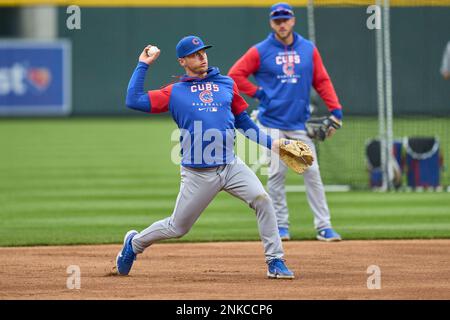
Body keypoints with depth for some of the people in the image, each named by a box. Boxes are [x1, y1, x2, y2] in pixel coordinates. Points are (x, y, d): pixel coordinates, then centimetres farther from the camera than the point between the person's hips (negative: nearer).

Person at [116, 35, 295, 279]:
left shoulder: (226, 84, 13)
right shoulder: (174, 92, 5)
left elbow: (244, 122, 18)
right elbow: (133, 101, -3)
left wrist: (270, 143, 8)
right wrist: (143, 65, 0)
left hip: (231, 166, 2)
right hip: (198, 174, -2)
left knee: (261, 199, -20)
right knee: (177, 228, 7)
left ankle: (275, 262, -13)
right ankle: (135, 243, 34)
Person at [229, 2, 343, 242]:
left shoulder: (309, 50, 7)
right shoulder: (260, 51, 0)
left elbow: (322, 81, 7)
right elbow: (235, 75, 2)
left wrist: (335, 110, -2)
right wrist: (257, 93, -5)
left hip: (300, 124, 2)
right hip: (272, 123, -2)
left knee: (312, 172, -3)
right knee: (277, 173, -1)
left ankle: (323, 226, -2)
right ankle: (281, 226, 9)